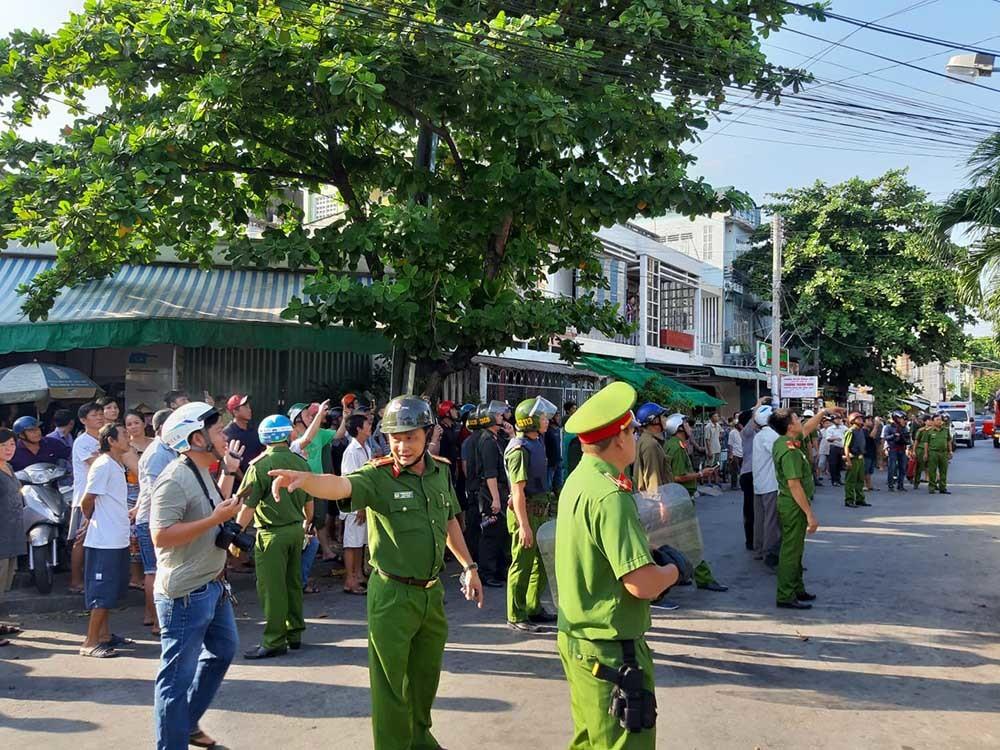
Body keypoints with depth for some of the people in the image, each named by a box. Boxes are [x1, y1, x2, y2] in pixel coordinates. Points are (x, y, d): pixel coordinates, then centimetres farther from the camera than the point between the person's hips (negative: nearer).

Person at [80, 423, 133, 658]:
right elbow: (86, 502, -14)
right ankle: (90, 643, 2)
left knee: (112, 591, 15)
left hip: (118, 540, 9)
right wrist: (96, 521, 1)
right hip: (105, 541, -9)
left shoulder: (118, 466, 13)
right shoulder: (103, 465, -15)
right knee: (103, 593, -5)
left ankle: (105, 635, 24)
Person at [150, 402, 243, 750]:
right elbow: (160, 536, -26)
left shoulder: (202, 473, 10)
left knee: (224, 649, 25)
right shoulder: (175, 480, -21)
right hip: (186, 593, -11)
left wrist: (228, 472, 14)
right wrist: (215, 519, -26)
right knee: (178, 675, 0)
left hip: (213, 585, 11)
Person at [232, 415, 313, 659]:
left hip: (272, 533, -6)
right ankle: (294, 633, 25)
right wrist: (307, 523, 30)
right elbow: (309, 501, 13)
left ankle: (274, 642, 5)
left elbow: (247, 506, -13)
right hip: (296, 529, 6)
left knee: (272, 588, 0)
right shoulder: (300, 462, 3)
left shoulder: (259, 466, -13)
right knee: (293, 583, 16)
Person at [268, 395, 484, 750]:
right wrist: (303, 478, -58)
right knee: (391, 684, 6)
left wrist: (469, 566, 19)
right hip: (392, 595, -6)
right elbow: (340, 485, -38)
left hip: (432, 591, 6)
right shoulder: (378, 475, -17)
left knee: (426, 675, 23)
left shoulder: (441, 471, 1)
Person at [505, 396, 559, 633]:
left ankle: (534, 609, 29)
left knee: (541, 562, 17)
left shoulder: (537, 442, 11)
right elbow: (518, 492, -21)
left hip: (541, 511, 10)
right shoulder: (519, 449, -18)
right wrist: (524, 526, -23)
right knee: (522, 564, -1)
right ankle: (516, 617, 9)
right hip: (525, 513, -10)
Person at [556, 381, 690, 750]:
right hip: (610, 649, -9)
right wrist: (675, 569, -7)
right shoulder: (610, 494, -24)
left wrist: (650, 554, 4)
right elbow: (643, 585, -28)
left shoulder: (578, 479, 5)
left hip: (576, 637, 9)